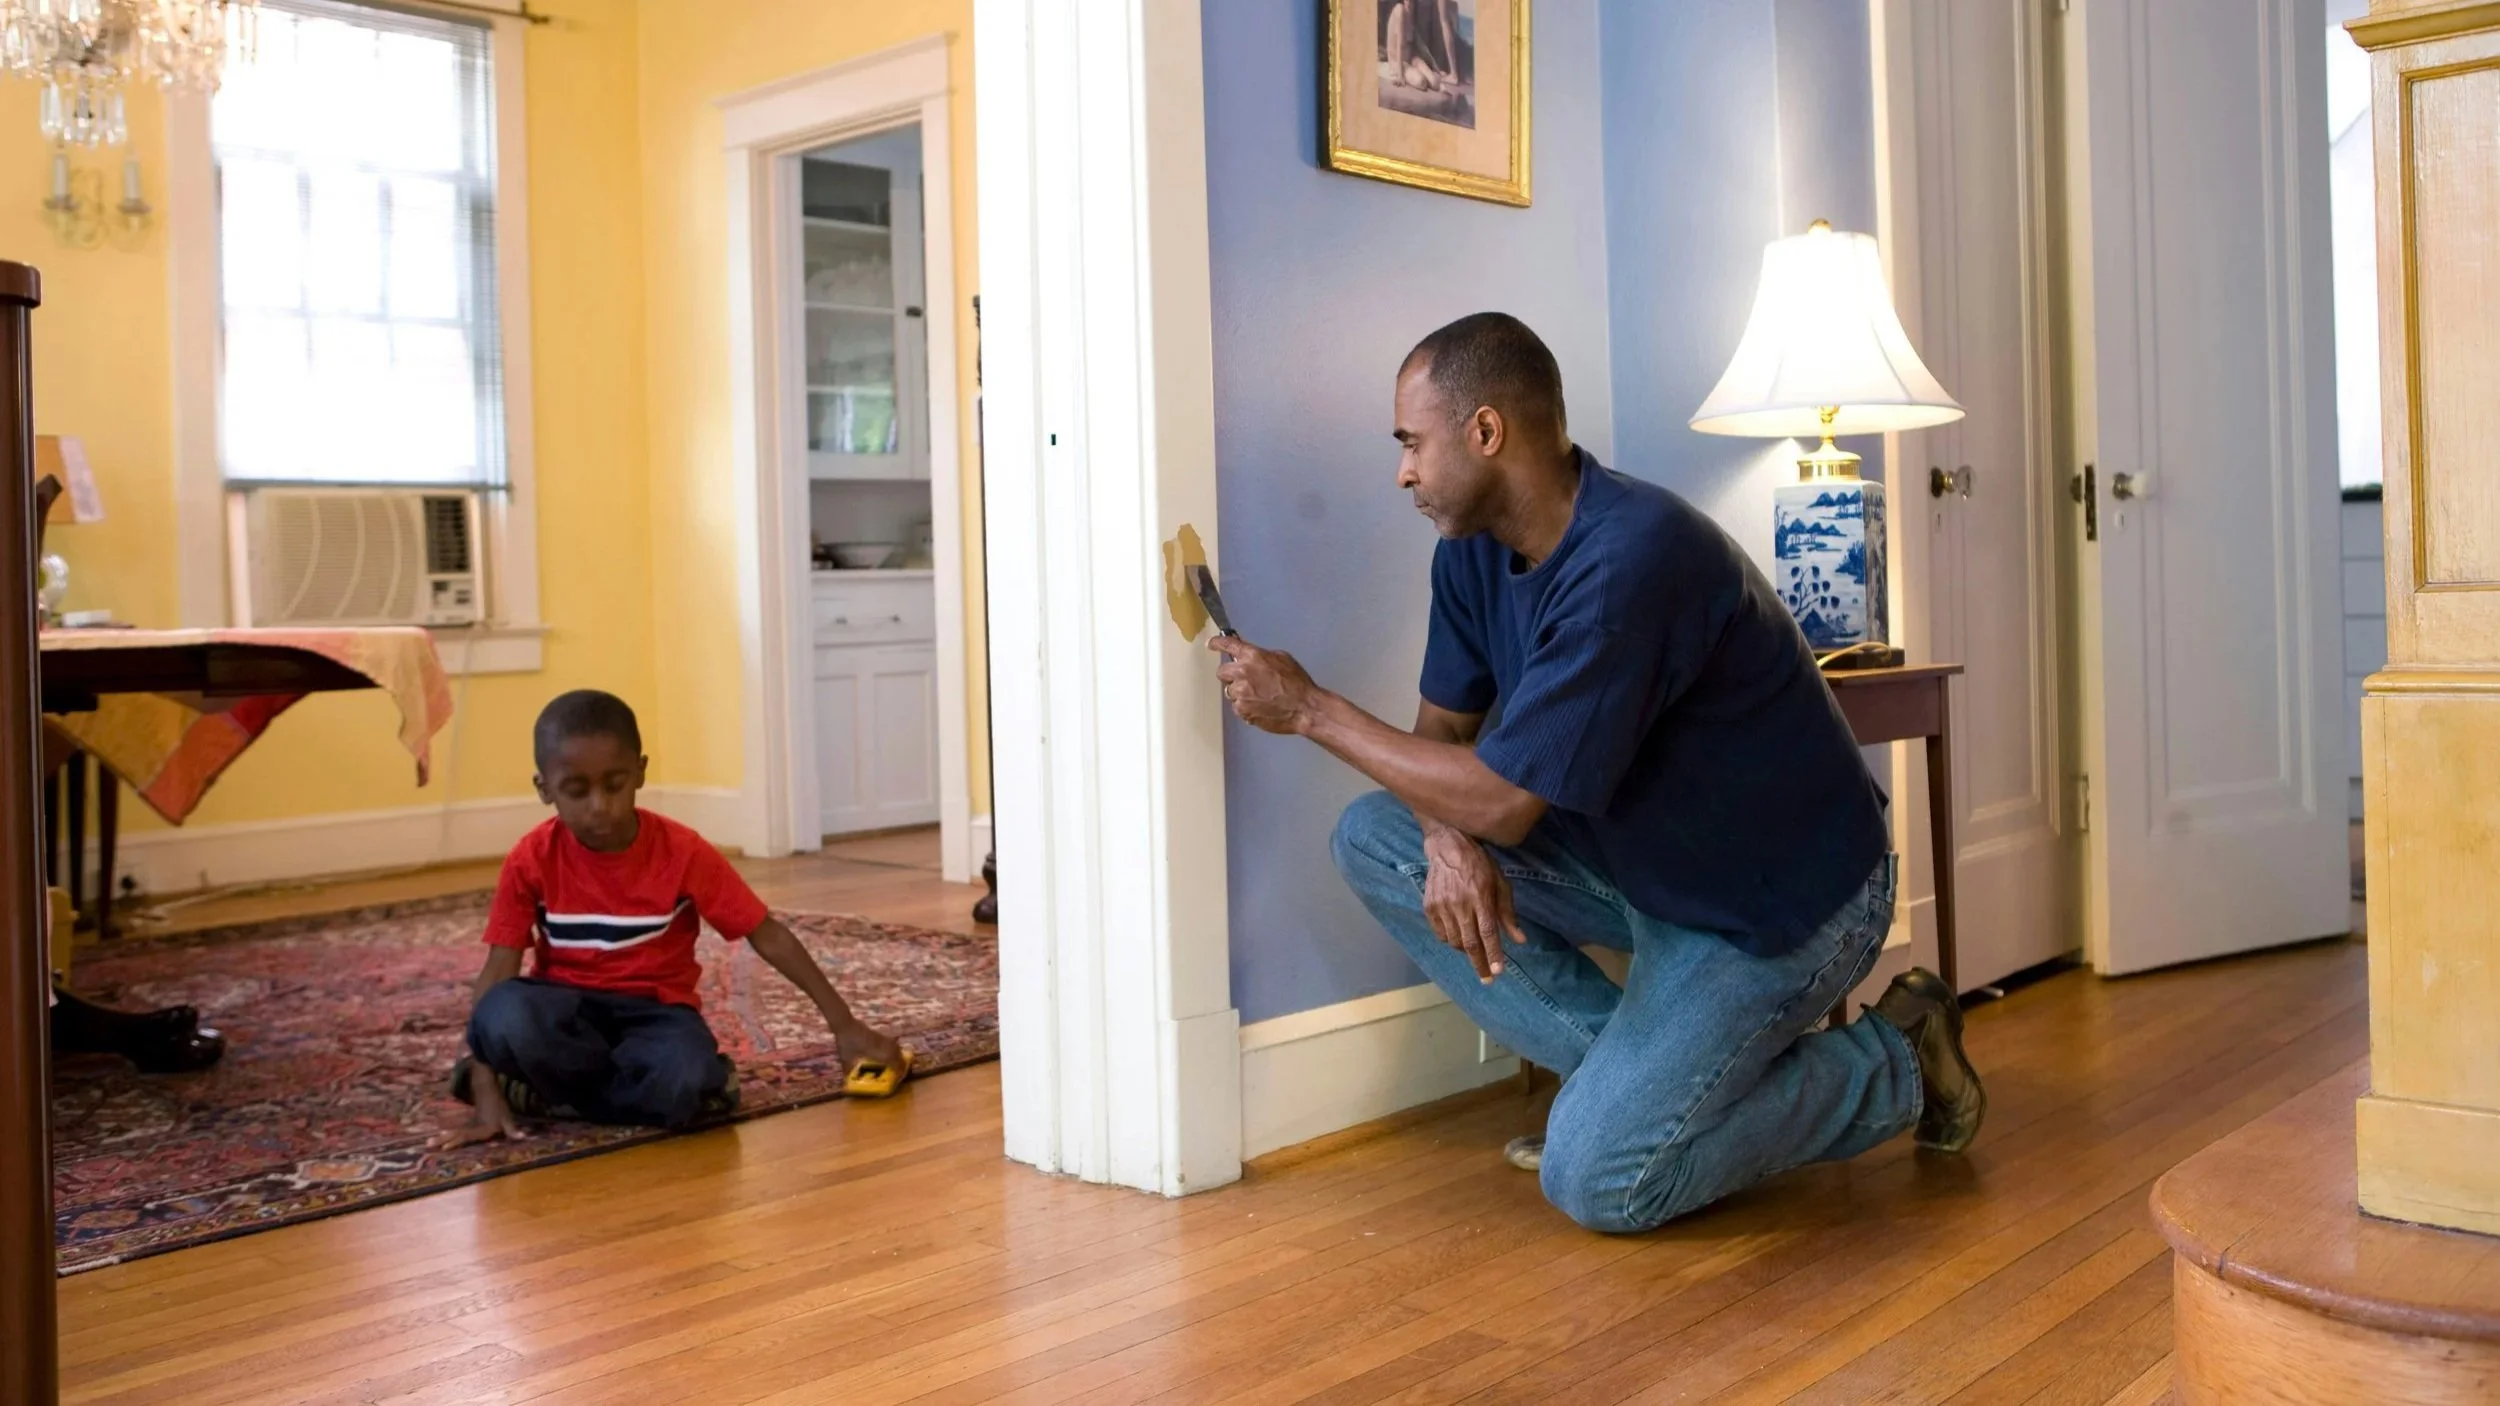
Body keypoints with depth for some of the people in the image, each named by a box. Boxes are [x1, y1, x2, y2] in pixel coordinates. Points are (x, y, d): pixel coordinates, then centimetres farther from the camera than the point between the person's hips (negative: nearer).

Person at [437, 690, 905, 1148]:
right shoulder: (531, 860, -9)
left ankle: (539, 1092, -13)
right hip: (569, 1008, 1)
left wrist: (844, 1025, -11)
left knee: (681, 1083, -36)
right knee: (504, 1019, -36)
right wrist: (485, 1090, -20)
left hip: (655, 1009, 0)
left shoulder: (684, 852, -12)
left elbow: (769, 937, -8)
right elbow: (498, 970, -10)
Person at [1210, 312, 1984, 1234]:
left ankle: (1891, 1067, 5)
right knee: (1373, 840, -5)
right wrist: (1449, 836, -19)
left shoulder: (1632, 561, -31)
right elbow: (1445, 727, 5)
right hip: (1639, 862, 8)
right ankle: (1622, 1068, 3)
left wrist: (1308, 708, -20)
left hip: (1780, 904, -8)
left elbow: (1504, 800, -29)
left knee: (1598, 1181, -18)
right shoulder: (1473, 551, -3)